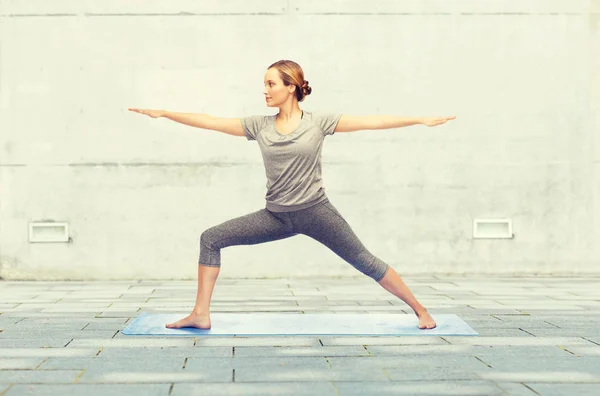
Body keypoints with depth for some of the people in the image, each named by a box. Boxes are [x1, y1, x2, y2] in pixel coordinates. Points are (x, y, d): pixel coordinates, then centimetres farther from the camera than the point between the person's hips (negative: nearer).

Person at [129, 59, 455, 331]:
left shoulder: (318, 122, -5)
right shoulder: (259, 126, 3)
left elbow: (372, 122, -7)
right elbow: (210, 122, 2)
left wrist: (421, 120, -10)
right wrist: (162, 113, -1)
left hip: (315, 211, -3)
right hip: (276, 216, 4)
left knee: (365, 262, -4)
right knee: (211, 239, -2)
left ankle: (420, 311, 10)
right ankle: (201, 315, 1)